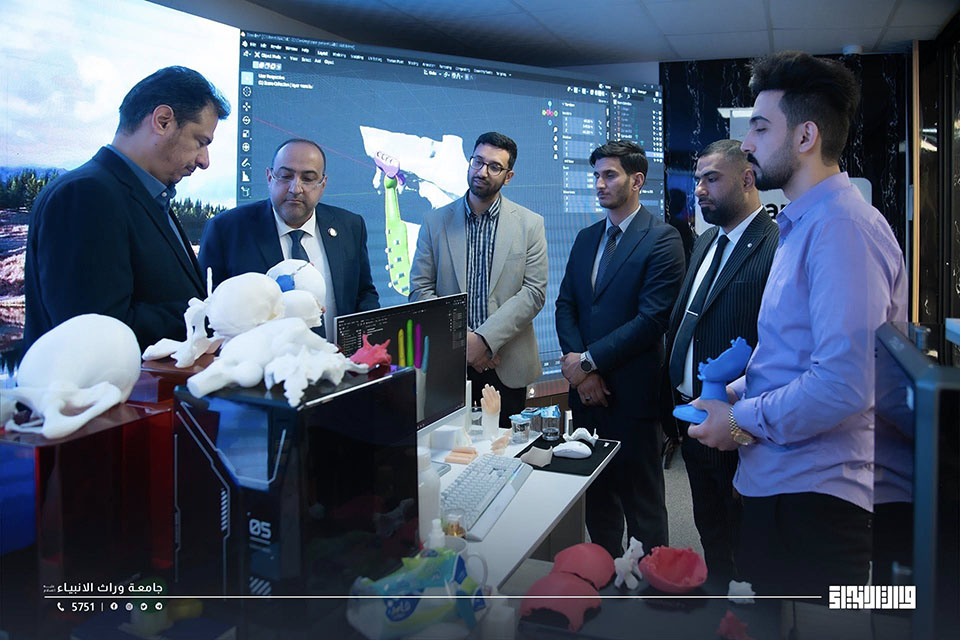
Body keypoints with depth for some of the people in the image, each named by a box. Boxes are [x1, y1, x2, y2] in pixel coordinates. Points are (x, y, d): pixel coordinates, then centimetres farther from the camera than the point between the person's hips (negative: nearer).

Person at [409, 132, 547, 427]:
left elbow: (534, 292, -4)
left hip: (507, 366, 0)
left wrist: (485, 339, -15)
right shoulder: (435, 221, 5)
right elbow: (420, 290, 1)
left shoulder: (529, 224, 3)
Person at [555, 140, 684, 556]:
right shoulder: (586, 239, 14)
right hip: (587, 389, 6)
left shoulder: (662, 239, -8)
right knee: (597, 494, 15)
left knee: (642, 500, 6)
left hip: (632, 393, -6)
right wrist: (578, 364, -6)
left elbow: (652, 319, -16)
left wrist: (589, 360, -15)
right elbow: (566, 305, 9)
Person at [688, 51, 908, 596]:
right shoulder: (805, 223, 16)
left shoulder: (842, 226, -19)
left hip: (816, 494, -10)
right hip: (782, 481, 10)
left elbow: (844, 385, -28)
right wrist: (737, 393, 8)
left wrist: (743, 422, -15)